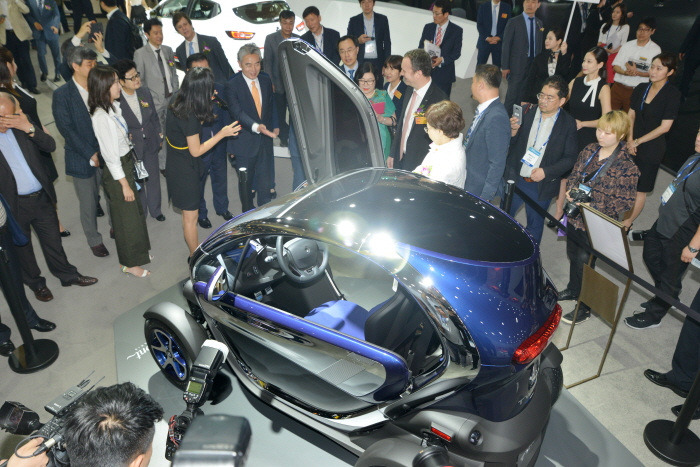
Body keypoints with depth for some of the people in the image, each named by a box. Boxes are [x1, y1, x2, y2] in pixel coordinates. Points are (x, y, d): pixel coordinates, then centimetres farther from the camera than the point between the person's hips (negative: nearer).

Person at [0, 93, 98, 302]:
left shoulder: (20, 126, -1)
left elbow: (51, 146, -10)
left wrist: (29, 128, -21)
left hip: (42, 197, 3)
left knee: (53, 240, 17)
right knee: (22, 247, 16)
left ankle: (68, 275, 35)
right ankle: (36, 283, 36)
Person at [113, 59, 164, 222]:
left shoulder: (145, 92, -6)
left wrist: (159, 136, 9)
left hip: (150, 143, 4)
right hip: (132, 147, -4)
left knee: (153, 178, 18)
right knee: (137, 182, 15)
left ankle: (155, 209, 40)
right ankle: (140, 213, 37)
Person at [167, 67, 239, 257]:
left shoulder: (178, 105, -4)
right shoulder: (190, 116, -29)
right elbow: (196, 151, -21)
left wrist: (207, 103, 10)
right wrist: (221, 134, -19)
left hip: (177, 165, 9)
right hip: (185, 170, -9)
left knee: (188, 214, 23)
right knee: (191, 217, 8)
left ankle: (194, 251, 41)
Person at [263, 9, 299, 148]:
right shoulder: (270, 38, 0)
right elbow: (268, 62, 0)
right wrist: (270, 82, -7)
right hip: (278, 83, -1)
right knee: (280, 113, 5)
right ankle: (284, 138, 17)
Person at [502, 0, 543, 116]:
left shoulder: (539, 23, 11)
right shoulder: (513, 22, -4)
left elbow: (539, 44, 12)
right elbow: (506, 45, -6)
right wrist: (505, 66, -10)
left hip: (534, 65, 4)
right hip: (517, 65, -4)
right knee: (512, 94, -2)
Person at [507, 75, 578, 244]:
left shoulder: (568, 124, -10)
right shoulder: (526, 113, -6)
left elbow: (570, 158, -8)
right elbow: (510, 145, -2)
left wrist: (546, 172, -20)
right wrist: (513, 131, -22)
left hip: (542, 185, -2)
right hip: (515, 180, 2)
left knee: (535, 225, 17)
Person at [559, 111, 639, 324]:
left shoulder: (627, 166, -18)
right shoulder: (590, 150, -1)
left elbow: (624, 202, -17)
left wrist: (593, 208, -26)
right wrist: (570, 190, -10)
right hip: (575, 217, 6)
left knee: (585, 262, 6)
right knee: (573, 255, 23)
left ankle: (585, 307, 27)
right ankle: (572, 290, 48)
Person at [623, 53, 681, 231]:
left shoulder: (673, 94, -11)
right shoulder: (641, 88, 4)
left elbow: (665, 127, -13)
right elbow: (631, 116, 6)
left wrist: (638, 141, -11)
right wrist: (629, 139, -7)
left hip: (651, 148, -4)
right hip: (632, 145, 4)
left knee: (640, 189, 4)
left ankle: (627, 223, 17)